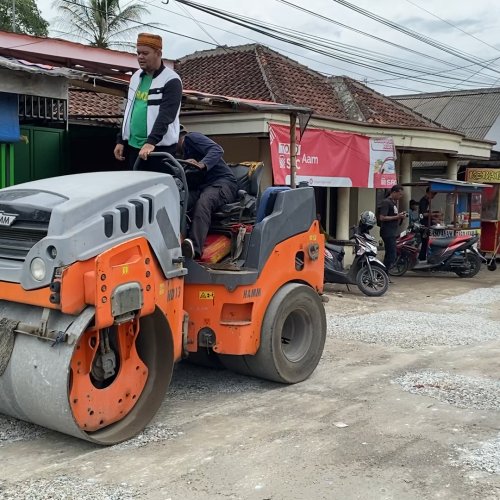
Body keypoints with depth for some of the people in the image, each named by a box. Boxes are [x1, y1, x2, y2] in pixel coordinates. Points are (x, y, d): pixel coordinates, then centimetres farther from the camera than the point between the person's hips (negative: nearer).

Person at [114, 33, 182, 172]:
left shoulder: (171, 81, -10)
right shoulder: (136, 77, 14)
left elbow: (165, 116, -21)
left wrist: (151, 142, -32)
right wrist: (121, 140, 14)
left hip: (159, 148, -7)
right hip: (133, 146, 7)